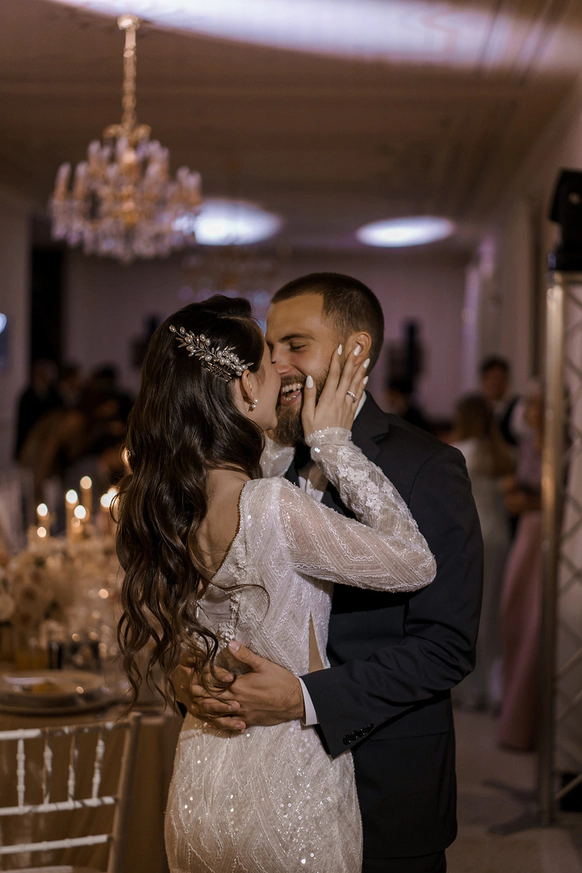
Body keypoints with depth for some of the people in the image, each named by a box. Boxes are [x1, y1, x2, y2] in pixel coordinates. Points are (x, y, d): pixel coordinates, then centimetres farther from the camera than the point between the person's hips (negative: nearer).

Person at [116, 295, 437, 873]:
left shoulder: (155, 499, -3)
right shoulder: (269, 509, -25)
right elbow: (414, 563, -15)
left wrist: (293, 436, 18)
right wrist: (333, 441, -11)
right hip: (284, 795, -7)